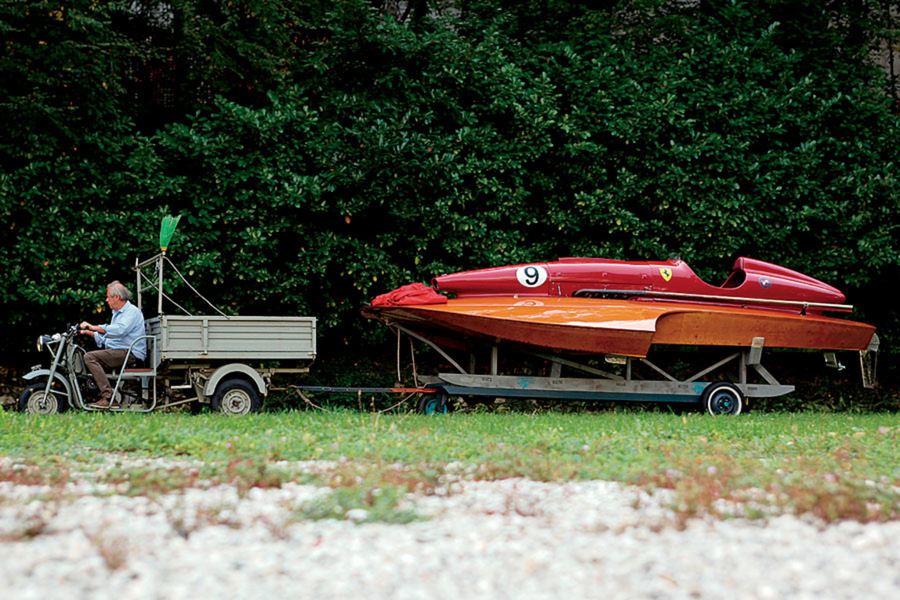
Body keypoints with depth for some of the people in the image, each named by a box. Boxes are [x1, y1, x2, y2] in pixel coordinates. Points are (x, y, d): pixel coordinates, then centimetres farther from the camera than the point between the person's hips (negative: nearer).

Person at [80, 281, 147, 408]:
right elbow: (104, 338, 28)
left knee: (90, 357, -22)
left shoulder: (132, 312, -7)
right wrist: (89, 332, 14)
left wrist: (95, 327, -28)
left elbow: (119, 330, -26)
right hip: (117, 352, 10)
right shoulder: (116, 314, 27)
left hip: (130, 354, -10)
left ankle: (108, 396, -30)